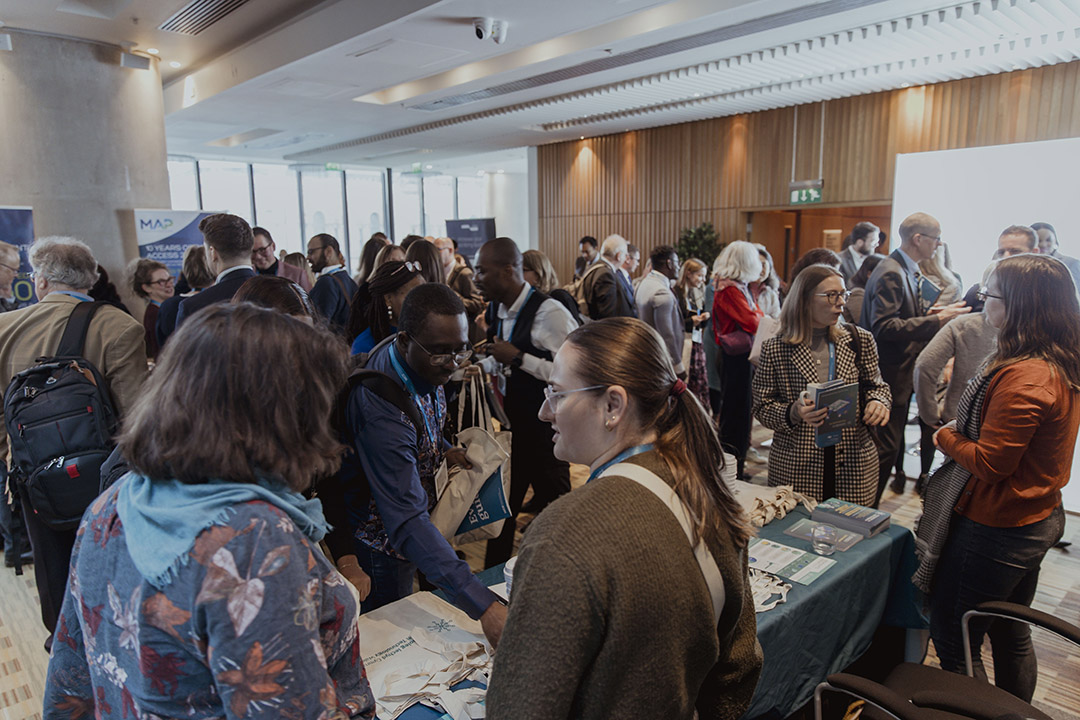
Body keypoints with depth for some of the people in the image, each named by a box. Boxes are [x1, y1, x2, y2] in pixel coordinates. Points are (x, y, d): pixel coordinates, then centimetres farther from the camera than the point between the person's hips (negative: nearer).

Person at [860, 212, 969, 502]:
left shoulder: (907, 271, 12)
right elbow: (885, 326, -27)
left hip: (899, 373, 11)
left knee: (890, 443, 19)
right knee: (886, 447, -4)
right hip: (891, 375, -11)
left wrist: (927, 314, 6)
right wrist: (936, 320, -26)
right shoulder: (891, 273, -19)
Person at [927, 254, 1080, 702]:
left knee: (953, 640, 7)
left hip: (996, 530, -10)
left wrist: (946, 438, -8)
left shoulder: (1024, 379, -27)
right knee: (1011, 636, 25)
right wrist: (961, 432, 1)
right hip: (1037, 520, 10)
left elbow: (989, 463, -24)